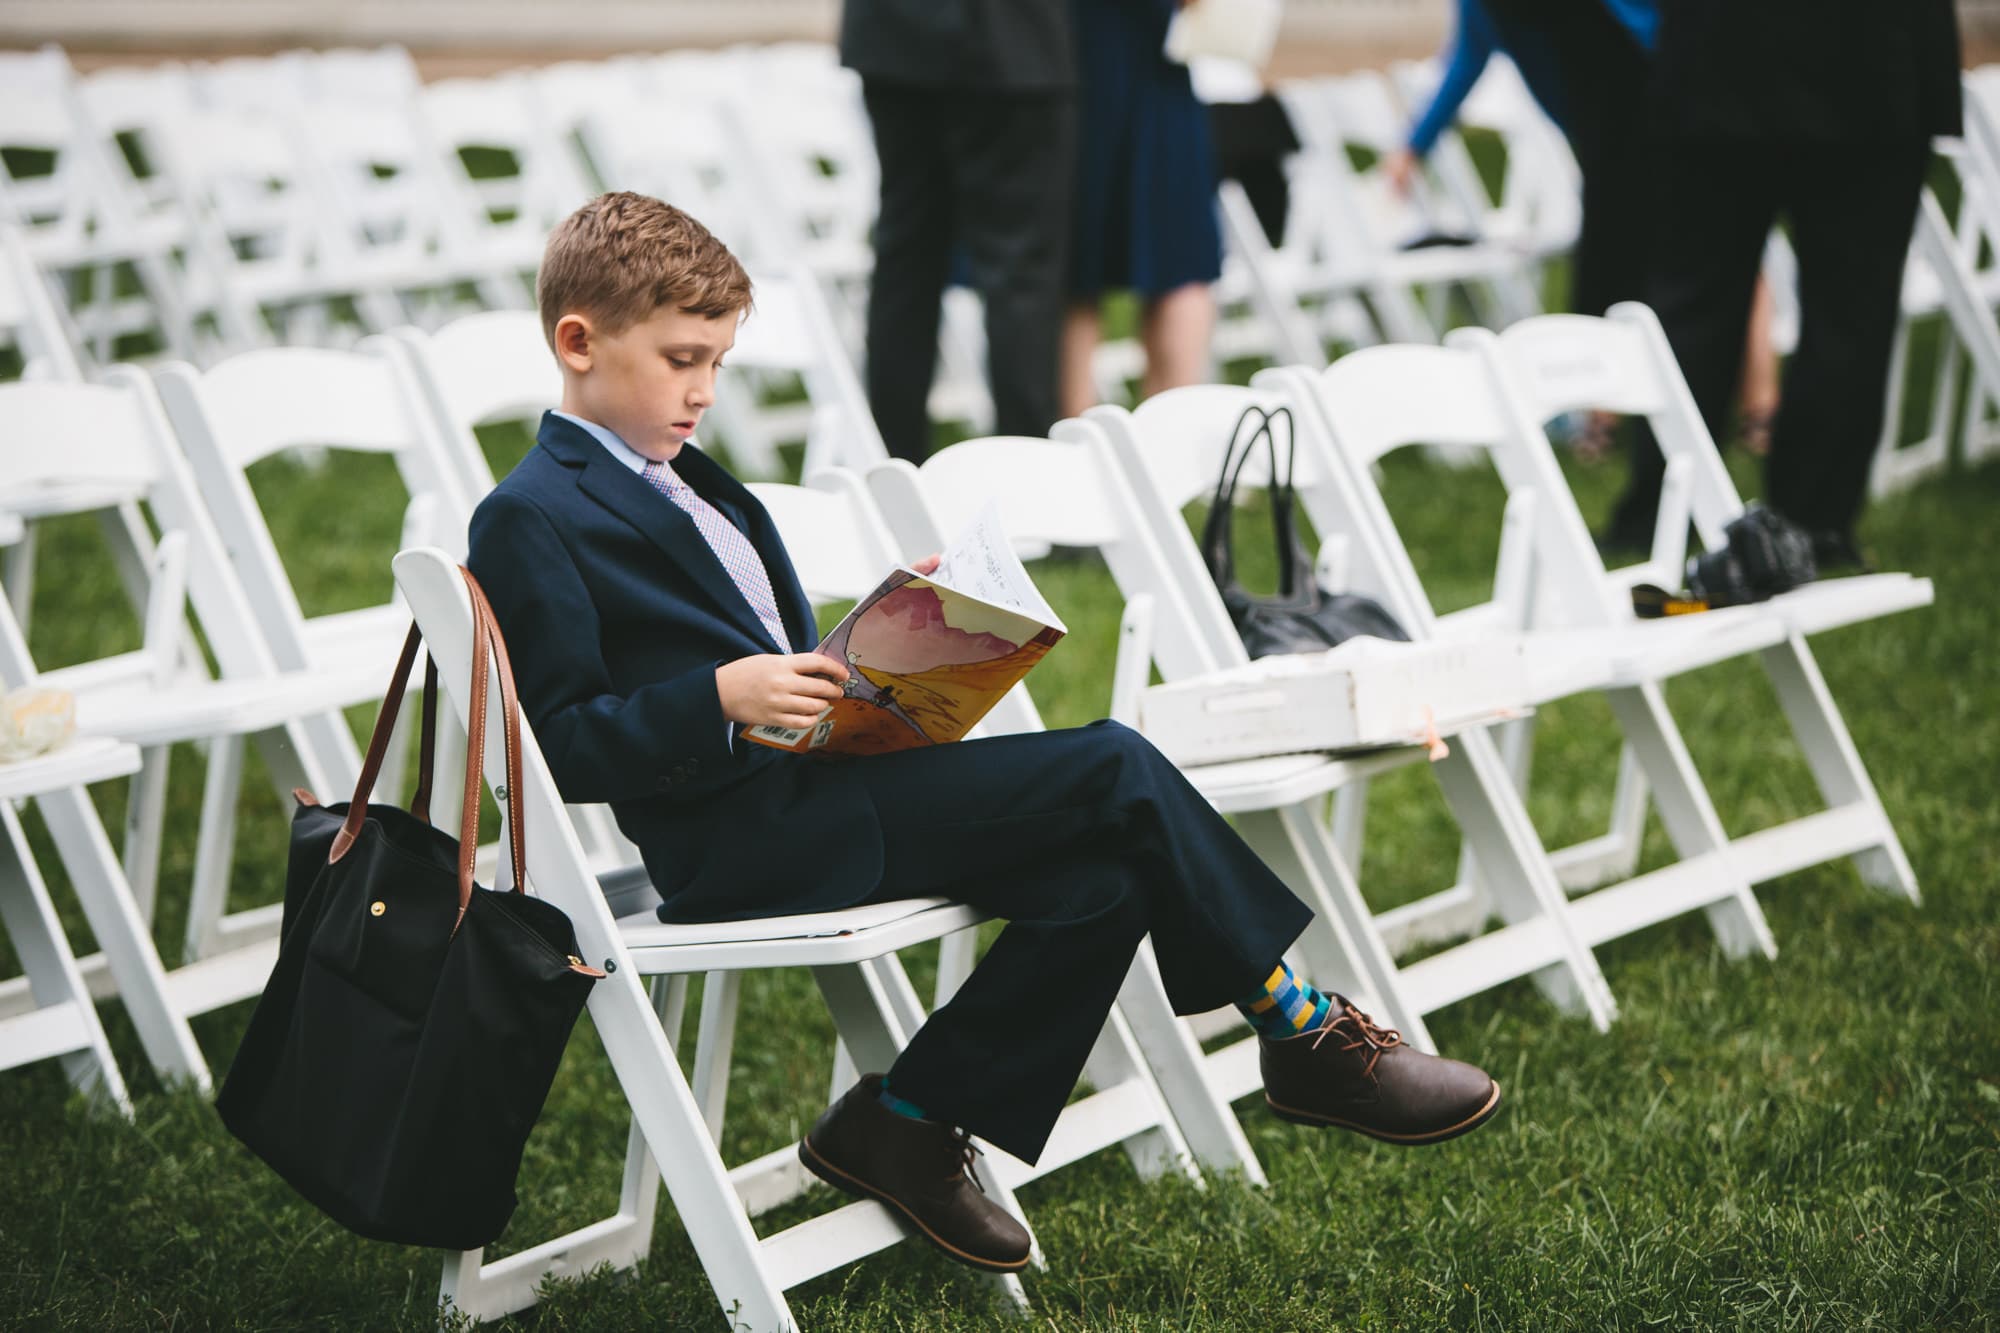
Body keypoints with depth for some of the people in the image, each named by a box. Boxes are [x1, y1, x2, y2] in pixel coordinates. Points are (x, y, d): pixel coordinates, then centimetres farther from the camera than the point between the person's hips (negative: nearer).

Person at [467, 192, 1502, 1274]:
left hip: (801, 783, 9)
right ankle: (1308, 1034, -2)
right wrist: (722, 698, -24)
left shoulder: (691, 484, 23)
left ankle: (904, 1123, 0)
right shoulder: (530, 520, -6)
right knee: (1115, 773, -15)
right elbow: (559, 746, -14)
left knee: (1107, 879, -11)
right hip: (739, 839, -9)